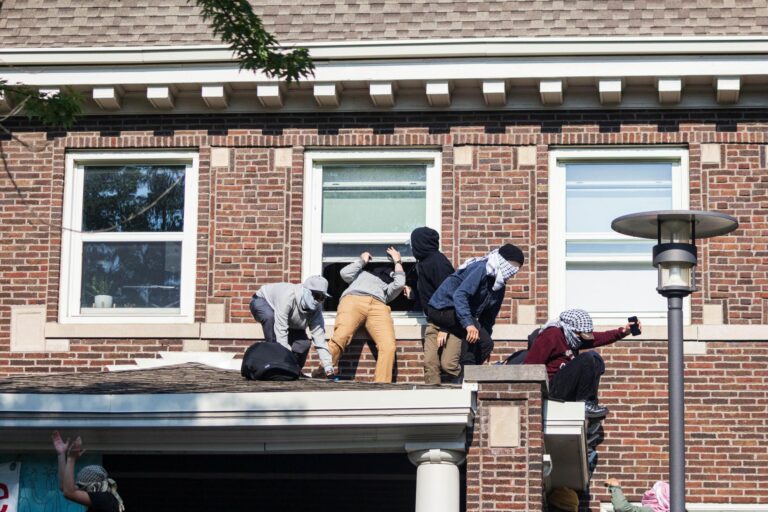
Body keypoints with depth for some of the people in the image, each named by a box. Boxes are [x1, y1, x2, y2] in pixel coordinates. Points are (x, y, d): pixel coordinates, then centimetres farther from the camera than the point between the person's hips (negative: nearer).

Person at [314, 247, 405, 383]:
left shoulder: (390, 282, 40)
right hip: (353, 299, -1)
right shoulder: (361, 271, 40)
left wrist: (397, 261, 33)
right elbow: (345, 274, 22)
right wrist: (362, 260, 29)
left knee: (388, 346, -25)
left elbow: (399, 284, 20)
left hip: (379, 305, 1)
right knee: (340, 338, -27)